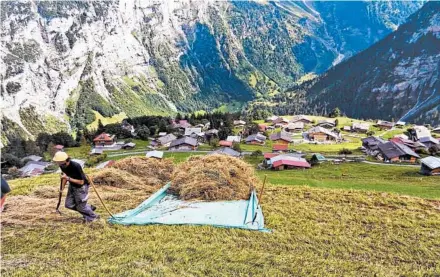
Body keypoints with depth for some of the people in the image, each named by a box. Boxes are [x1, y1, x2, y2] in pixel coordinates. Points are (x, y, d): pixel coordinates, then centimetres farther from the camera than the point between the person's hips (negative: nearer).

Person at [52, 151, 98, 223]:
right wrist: (62, 188, 10)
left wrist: (68, 178, -33)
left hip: (81, 187, -8)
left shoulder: (76, 166, -35)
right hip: (72, 186, 8)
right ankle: (90, 208, 27)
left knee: (80, 207, 4)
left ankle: (93, 217, 30)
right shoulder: (62, 166, -13)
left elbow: (81, 182, -29)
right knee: (69, 204, 11)